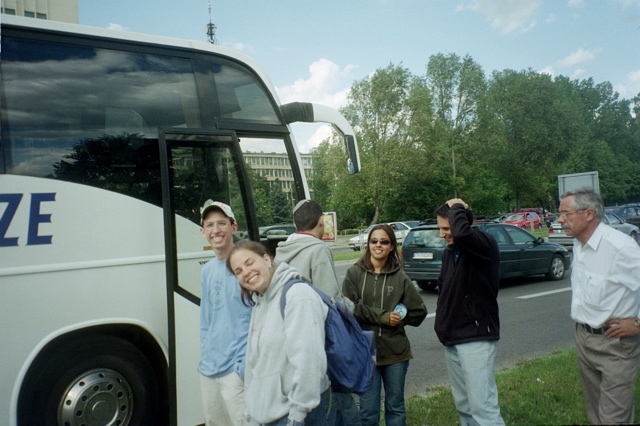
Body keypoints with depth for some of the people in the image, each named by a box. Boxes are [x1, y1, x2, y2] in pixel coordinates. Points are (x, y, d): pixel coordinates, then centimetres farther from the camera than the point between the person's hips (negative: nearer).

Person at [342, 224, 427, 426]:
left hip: (396, 350, 2)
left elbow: (419, 311, 5)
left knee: (396, 406, 16)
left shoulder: (399, 277, 2)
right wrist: (382, 317, -14)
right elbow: (350, 307, -12)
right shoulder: (354, 273, -3)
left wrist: (398, 319, -6)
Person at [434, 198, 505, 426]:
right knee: (463, 405, 14)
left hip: (476, 338, -8)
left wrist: (457, 208, -19)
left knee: (483, 406, -9)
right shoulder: (449, 252, 11)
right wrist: (442, 322, 13)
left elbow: (462, 233, -36)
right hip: (452, 340, 8)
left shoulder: (485, 244, -13)